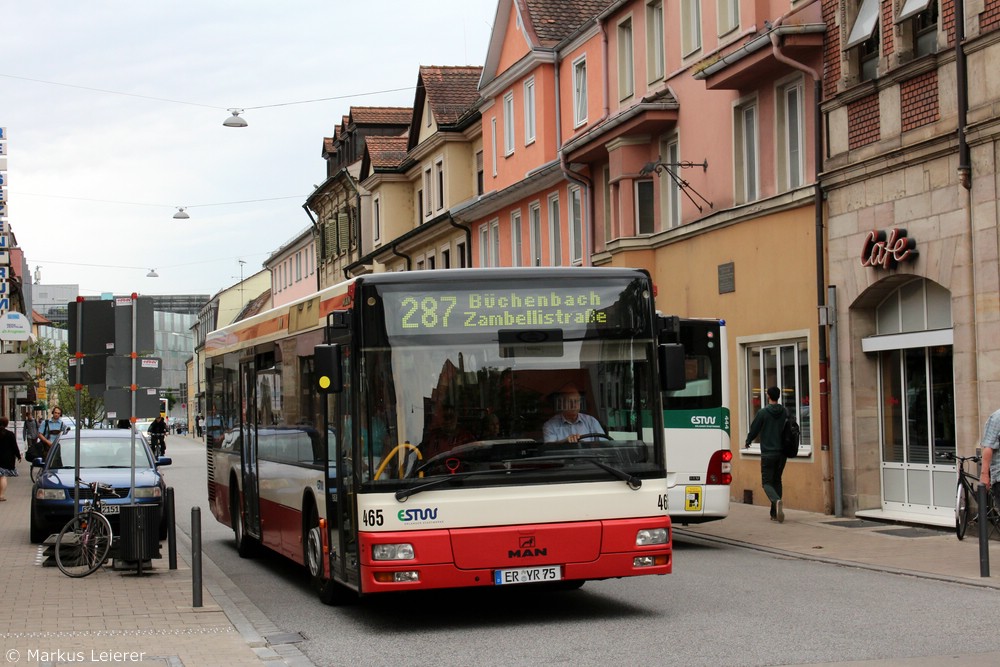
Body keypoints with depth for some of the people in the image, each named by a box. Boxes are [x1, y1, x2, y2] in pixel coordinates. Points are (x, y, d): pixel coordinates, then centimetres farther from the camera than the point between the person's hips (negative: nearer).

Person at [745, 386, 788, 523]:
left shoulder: (762, 412, -8)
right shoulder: (785, 413, 3)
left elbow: (754, 429, -1)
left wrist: (747, 442, 19)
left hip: (768, 454, -4)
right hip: (782, 453, 4)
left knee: (767, 482, 0)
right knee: (777, 481, 16)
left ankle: (777, 501, -31)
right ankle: (775, 513, 14)